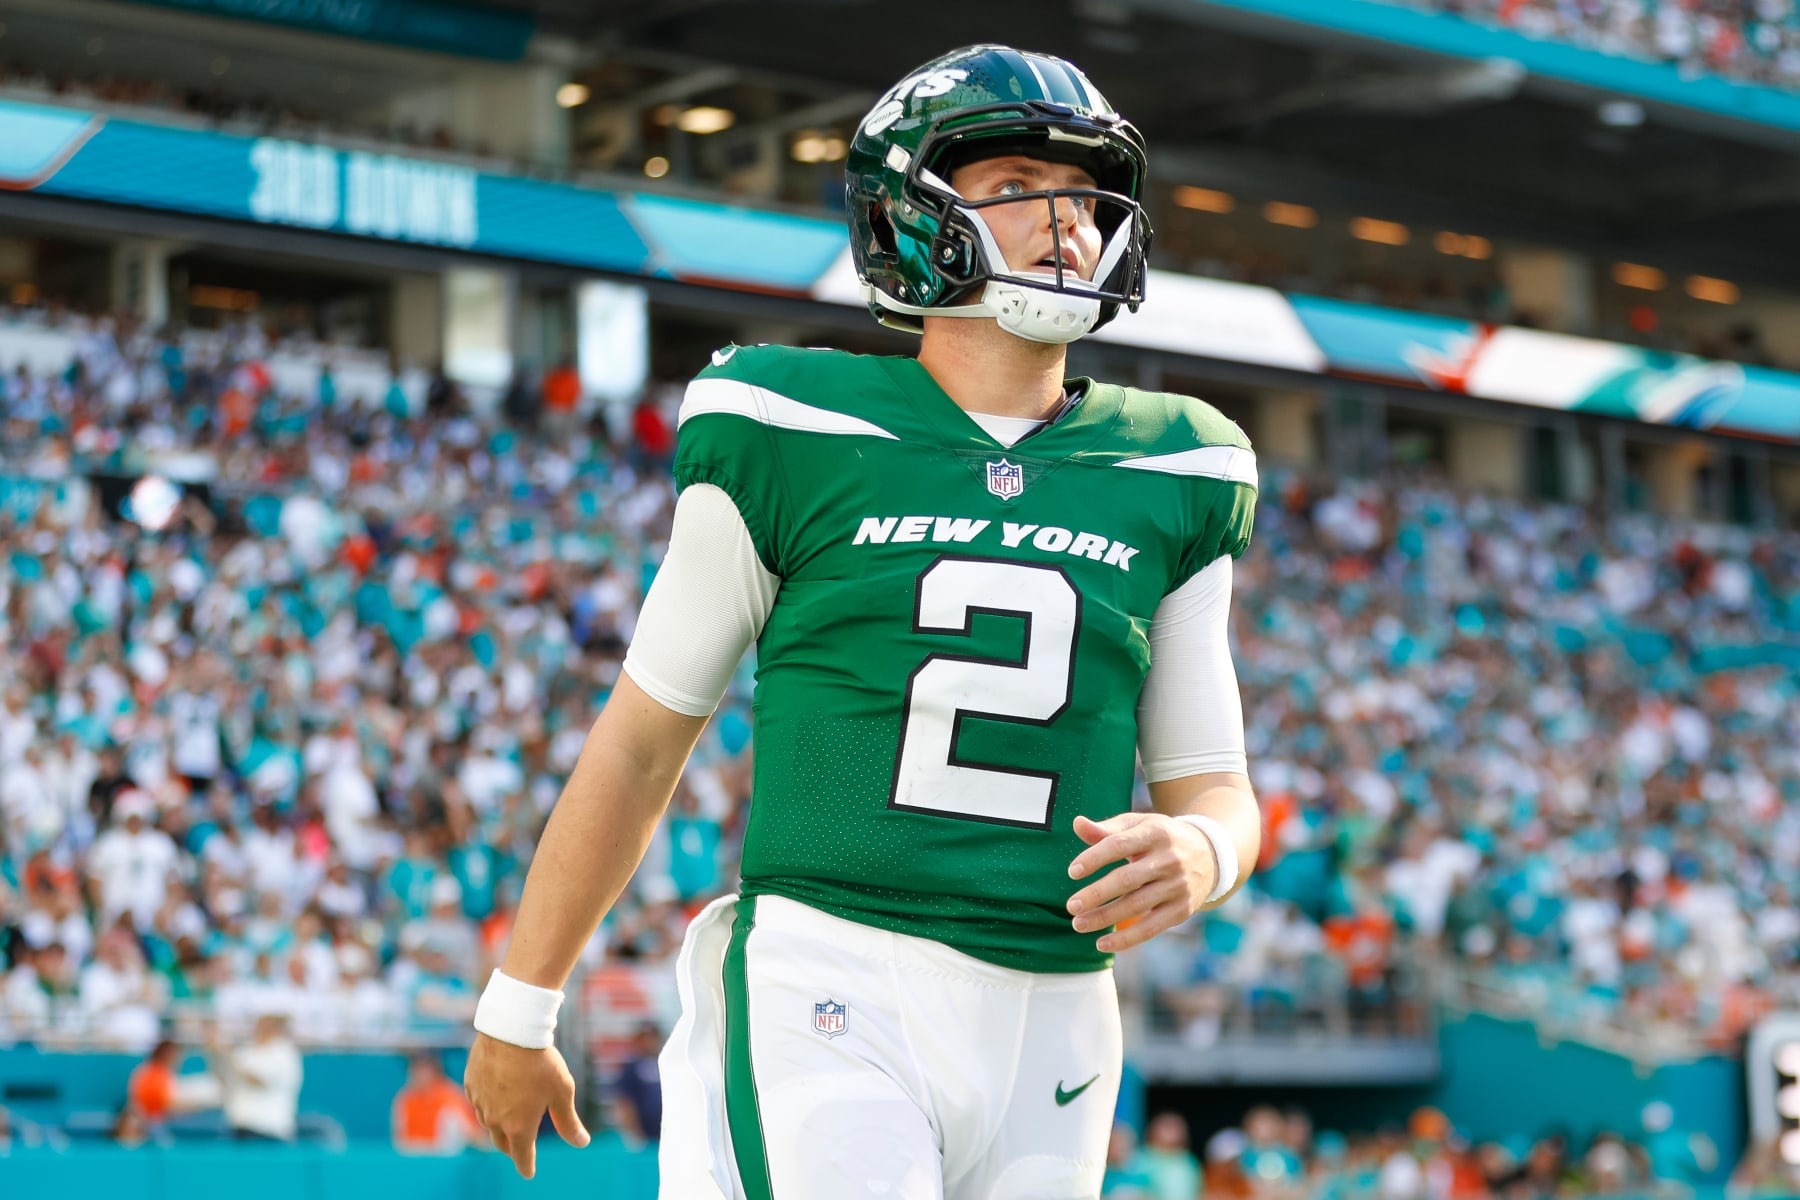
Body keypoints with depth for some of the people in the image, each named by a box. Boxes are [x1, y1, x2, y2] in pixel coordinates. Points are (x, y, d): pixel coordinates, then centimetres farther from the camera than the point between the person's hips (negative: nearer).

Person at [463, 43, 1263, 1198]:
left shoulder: (1167, 481, 11)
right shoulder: (799, 442, 1)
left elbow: (1216, 787, 14)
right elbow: (640, 742, 8)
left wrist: (1196, 854, -11)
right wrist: (517, 1010, 11)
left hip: (1045, 1037, 4)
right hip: (828, 990, -4)